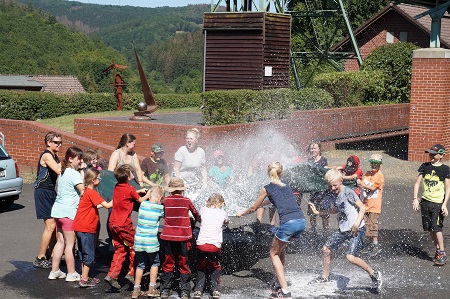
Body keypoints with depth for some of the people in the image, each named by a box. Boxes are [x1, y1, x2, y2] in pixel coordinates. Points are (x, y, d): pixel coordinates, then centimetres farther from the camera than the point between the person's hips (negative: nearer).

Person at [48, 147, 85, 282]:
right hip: (69, 211, -9)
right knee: (70, 243, -1)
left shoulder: (63, 172, 14)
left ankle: (55, 271, 18)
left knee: (61, 241, 14)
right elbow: (83, 192, -15)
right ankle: (71, 274, 6)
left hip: (58, 210, 9)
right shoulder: (75, 174, -12)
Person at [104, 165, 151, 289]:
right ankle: (131, 273, 10)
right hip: (124, 224, -7)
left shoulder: (117, 187, 6)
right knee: (133, 247, 9)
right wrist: (147, 195, 22)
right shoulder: (130, 189, -13)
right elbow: (140, 200, 4)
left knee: (120, 250, 12)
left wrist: (139, 191, 27)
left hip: (113, 223, 7)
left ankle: (112, 275, 4)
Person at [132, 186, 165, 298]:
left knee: (140, 265, 14)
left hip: (139, 240, 4)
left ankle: (136, 289, 13)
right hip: (151, 241, -4)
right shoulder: (160, 208, -6)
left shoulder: (143, 204, 4)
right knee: (154, 263, 15)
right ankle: (152, 288, 12)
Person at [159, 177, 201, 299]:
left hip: (168, 236, 1)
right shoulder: (187, 201, -1)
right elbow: (196, 214, 14)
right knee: (183, 264, 7)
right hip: (183, 236, -1)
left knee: (168, 263, 10)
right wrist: (199, 220, 35)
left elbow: (164, 215, 12)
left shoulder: (166, 200, -1)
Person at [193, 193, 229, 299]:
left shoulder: (203, 210, 10)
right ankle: (215, 289, 8)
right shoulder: (223, 213, 9)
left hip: (201, 244, 1)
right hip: (215, 245, -1)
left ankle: (198, 290, 9)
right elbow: (226, 222, 31)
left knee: (201, 267, 20)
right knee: (216, 267, 21)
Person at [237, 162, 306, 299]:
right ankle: (281, 284, 28)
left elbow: (253, 208, 20)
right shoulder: (286, 186, 23)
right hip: (301, 221, 6)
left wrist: (242, 213, 39)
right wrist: (263, 202, 60)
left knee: (274, 253, 11)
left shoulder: (267, 189, 8)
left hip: (288, 223, -6)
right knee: (280, 249, 26)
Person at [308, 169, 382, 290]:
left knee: (350, 257, -21)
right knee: (326, 249, 13)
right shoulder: (334, 194, 9)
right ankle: (325, 277, 32)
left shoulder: (348, 192, -15)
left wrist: (357, 223, -29)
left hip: (356, 229, -9)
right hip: (343, 229, 9)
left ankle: (374, 274, -4)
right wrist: (318, 212, 22)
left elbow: (362, 208, -16)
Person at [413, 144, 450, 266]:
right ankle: (438, 250, 20)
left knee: (436, 228, -12)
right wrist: (415, 198, -3)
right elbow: (417, 183, 7)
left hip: (438, 202, -4)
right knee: (430, 229, 7)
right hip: (425, 201, 4)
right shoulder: (424, 166, 6)